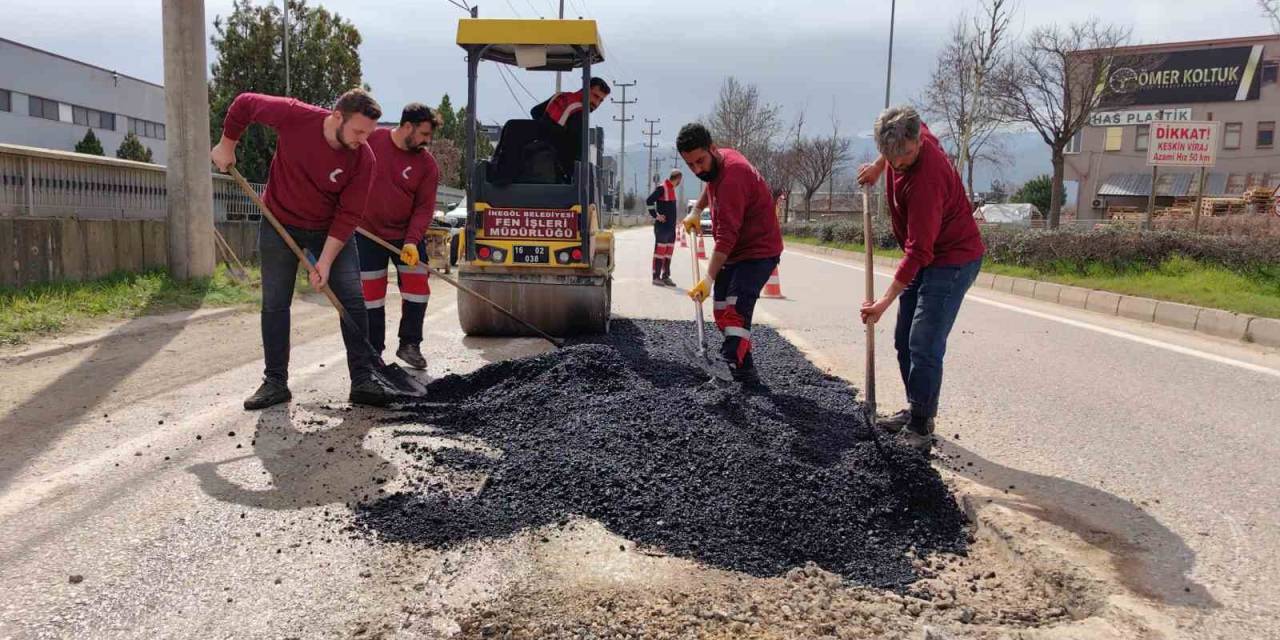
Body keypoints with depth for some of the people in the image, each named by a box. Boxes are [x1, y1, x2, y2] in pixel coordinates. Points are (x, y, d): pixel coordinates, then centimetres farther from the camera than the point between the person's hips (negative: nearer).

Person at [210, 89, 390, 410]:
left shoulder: (363, 158, -21)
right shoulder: (294, 116, -24)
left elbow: (348, 215, -18)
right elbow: (244, 103, -6)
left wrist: (326, 261, -21)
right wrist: (227, 146, 2)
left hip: (332, 230, 0)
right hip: (280, 223, 0)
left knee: (353, 301, -6)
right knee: (274, 304, 3)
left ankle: (363, 381, 1)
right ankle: (275, 382, 14)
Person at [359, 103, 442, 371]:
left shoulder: (427, 164, -9)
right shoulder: (371, 141, -11)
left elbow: (424, 207, -9)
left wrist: (412, 241, -20)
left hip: (407, 237, 1)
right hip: (369, 233, -1)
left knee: (417, 286, -2)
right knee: (371, 292, 4)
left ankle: (409, 344, 16)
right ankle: (373, 351, 15)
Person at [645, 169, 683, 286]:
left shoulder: (671, 188, 15)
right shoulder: (662, 188, -13)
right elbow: (649, 201, -19)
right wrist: (656, 215, -16)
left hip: (671, 226, 9)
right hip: (662, 226, -9)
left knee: (669, 252, 11)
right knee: (660, 250, -6)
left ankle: (666, 276, 16)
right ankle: (656, 277, -4)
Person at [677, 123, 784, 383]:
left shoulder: (732, 177, -29)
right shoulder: (718, 162, 2)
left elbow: (726, 237, -32)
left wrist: (709, 279, -34)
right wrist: (696, 211, 21)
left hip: (758, 252, -10)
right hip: (734, 252, 10)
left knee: (735, 311, -25)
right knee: (722, 311, 8)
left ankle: (739, 370, -31)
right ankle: (744, 370, 13)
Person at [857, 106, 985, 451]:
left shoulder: (925, 180, -33)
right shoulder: (913, 135, -8)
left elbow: (918, 251, -33)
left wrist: (885, 301, -33)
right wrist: (878, 166, 12)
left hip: (953, 261, -10)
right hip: (926, 259, 10)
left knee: (924, 346, -13)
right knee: (904, 341, 13)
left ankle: (921, 426, -4)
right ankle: (916, 409, 26)